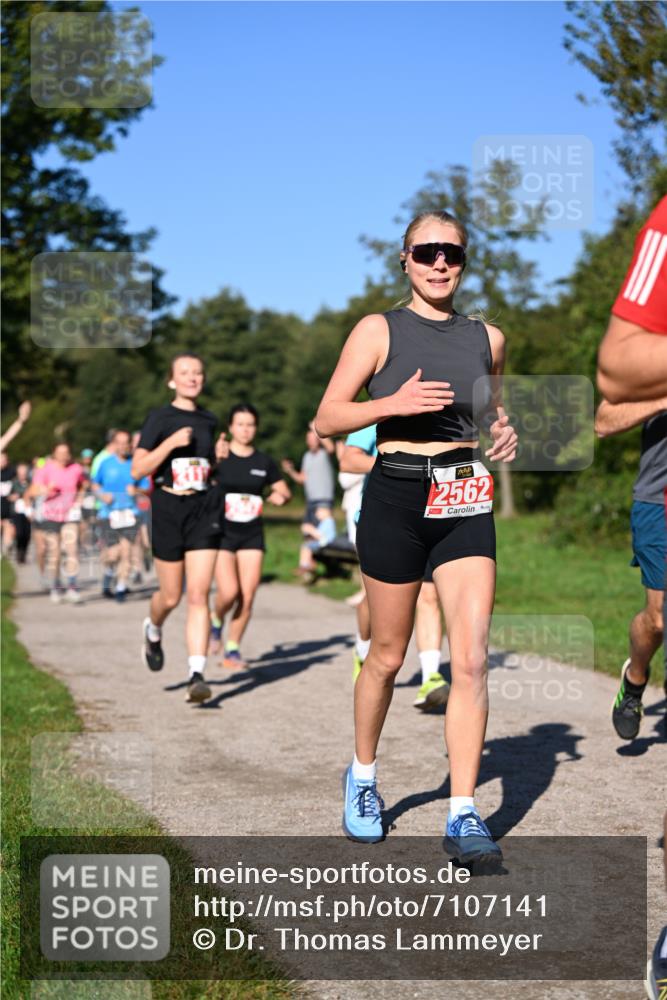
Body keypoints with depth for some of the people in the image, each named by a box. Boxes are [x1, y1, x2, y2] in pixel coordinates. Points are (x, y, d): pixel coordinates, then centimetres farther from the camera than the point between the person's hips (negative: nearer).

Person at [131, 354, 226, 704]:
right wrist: (171, 442, -19)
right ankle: (153, 630, 42)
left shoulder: (208, 420, 11)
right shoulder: (160, 418, -3)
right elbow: (138, 468, -11)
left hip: (204, 508, 3)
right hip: (168, 509, -2)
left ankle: (197, 675, -12)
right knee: (171, 596, 7)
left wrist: (220, 457, 12)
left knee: (199, 594, -9)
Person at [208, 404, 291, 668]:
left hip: (252, 536, 3)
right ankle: (216, 622, 18)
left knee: (247, 597, -4)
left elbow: (284, 492, 18)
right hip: (221, 533, -3)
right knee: (229, 592, -16)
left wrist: (280, 497, -5)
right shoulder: (218, 458, -2)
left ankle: (233, 649, 11)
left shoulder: (264, 462, 8)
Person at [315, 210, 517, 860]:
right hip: (396, 497, -2)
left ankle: (463, 816, -4)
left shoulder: (487, 338, 10)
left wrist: (504, 436, 4)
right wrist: (394, 403, -18)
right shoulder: (379, 331, -1)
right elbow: (327, 420, -3)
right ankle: (362, 777, 33)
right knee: (387, 655, 9)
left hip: (466, 504, 3)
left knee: (472, 659, -8)